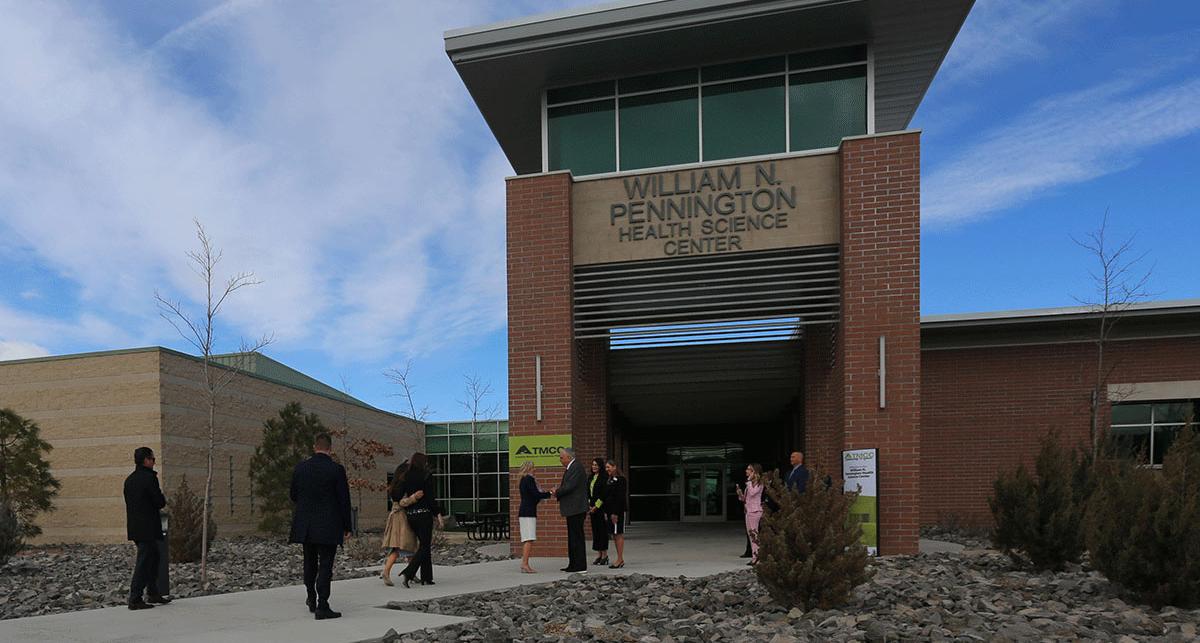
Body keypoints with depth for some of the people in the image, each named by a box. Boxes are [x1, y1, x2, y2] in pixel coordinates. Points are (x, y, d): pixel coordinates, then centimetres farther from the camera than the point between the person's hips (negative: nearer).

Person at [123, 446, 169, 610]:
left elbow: (130, 501, 16)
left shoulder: (129, 479, 11)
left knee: (153, 557, 19)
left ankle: (153, 593, 26)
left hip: (134, 527, 9)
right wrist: (163, 498, 6)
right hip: (147, 528, -9)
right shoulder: (150, 478, -15)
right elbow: (160, 502, -16)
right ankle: (135, 599, -2)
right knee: (144, 562, -4)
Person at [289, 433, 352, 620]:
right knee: (325, 566, -1)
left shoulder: (300, 468, 0)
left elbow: (293, 496, 9)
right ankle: (322, 607, -4)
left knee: (310, 564, 19)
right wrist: (346, 527, 0)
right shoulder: (336, 469, -11)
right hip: (329, 526, -4)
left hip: (305, 526, 4)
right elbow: (344, 500, -9)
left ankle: (312, 600, 31)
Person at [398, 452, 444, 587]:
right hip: (424, 514, -6)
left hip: (410, 514, 6)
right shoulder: (427, 476, -8)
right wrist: (438, 515, -10)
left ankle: (426, 577, 16)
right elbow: (431, 497, -12)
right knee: (425, 546, -1)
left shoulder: (406, 477, 8)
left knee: (424, 545, 16)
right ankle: (407, 573, -17)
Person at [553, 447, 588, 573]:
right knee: (572, 537, 15)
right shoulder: (570, 468, 18)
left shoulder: (576, 467, -15)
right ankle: (573, 565, 21)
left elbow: (569, 486, -22)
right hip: (572, 509, 11)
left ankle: (581, 567, -4)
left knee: (577, 537, -7)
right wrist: (558, 493, 0)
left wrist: (557, 492, -6)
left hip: (576, 509, -11)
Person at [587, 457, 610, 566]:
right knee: (595, 530, 7)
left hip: (601, 507, -7)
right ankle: (599, 554, 12)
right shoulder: (590, 478, 14)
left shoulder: (604, 478, -9)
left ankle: (605, 554, 2)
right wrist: (589, 505, 4)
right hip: (592, 507, 7)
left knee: (602, 530, -4)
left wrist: (596, 506, -13)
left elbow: (604, 494, -13)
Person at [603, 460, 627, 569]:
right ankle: (621, 560, 16)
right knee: (614, 535, 10)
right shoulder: (609, 480, 16)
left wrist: (615, 513, -20)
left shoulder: (621, 480, -11)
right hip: (610, 510, 9)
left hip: (618, 511, -9)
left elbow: (620, 498, -17)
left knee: (619, 534, -6)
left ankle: (620, 560, -2)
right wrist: (606, 511, 12)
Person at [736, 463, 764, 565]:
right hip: (748, 510, 9)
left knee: (753, 533, -10)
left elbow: (752, 493, -25)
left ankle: (756, 556, -8)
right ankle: (754, 556, 11)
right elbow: (745, 499, 19)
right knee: (750, 534, 8)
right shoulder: (750, 483, 17)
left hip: (755, 511, -9)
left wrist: (749, 480, -19)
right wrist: (740, 493, 0)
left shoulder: (759, 483, -8)